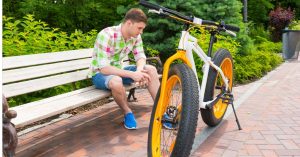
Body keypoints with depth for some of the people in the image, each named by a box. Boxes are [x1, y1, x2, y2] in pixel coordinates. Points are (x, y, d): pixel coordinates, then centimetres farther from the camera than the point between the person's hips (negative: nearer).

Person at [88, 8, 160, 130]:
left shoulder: (135, 36, -8)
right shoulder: (106, 35, -28)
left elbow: (140, 57, -6)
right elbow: (104, 68, -33)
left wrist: (139, 70, -30)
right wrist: (132, 74, -39)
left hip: (118, 70, 6)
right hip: (100, 74, -6)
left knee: (151, 69, -15)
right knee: (116, 81, -41)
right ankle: (128, 113, -12)